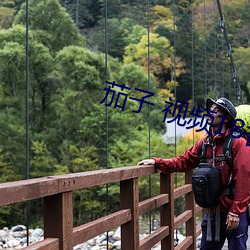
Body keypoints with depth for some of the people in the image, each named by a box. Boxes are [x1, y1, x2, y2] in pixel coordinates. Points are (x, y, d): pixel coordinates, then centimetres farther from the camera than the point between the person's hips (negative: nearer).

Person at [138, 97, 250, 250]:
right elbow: (183, 162, 9)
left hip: (234, 214, -6)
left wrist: (235, 212, -18)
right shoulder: (205, 143, 7)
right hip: (213, 212, 6)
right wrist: (157, 162, -3)